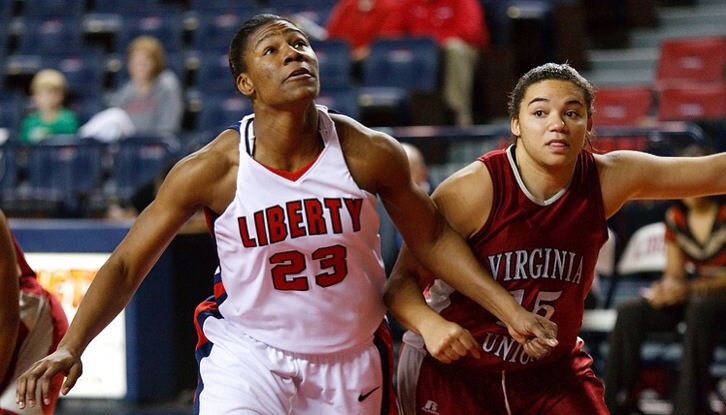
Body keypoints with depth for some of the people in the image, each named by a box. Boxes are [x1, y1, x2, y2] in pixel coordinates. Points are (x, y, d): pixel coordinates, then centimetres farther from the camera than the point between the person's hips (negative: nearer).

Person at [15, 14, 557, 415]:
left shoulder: (370, 155, -12)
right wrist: (70, 349, -22)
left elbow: (432, 239, 4)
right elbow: (127, 264, -10)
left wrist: (509, 310, -1)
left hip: (351, 356, 2)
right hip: (246, 352, -2)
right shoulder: (212, 170, -16)